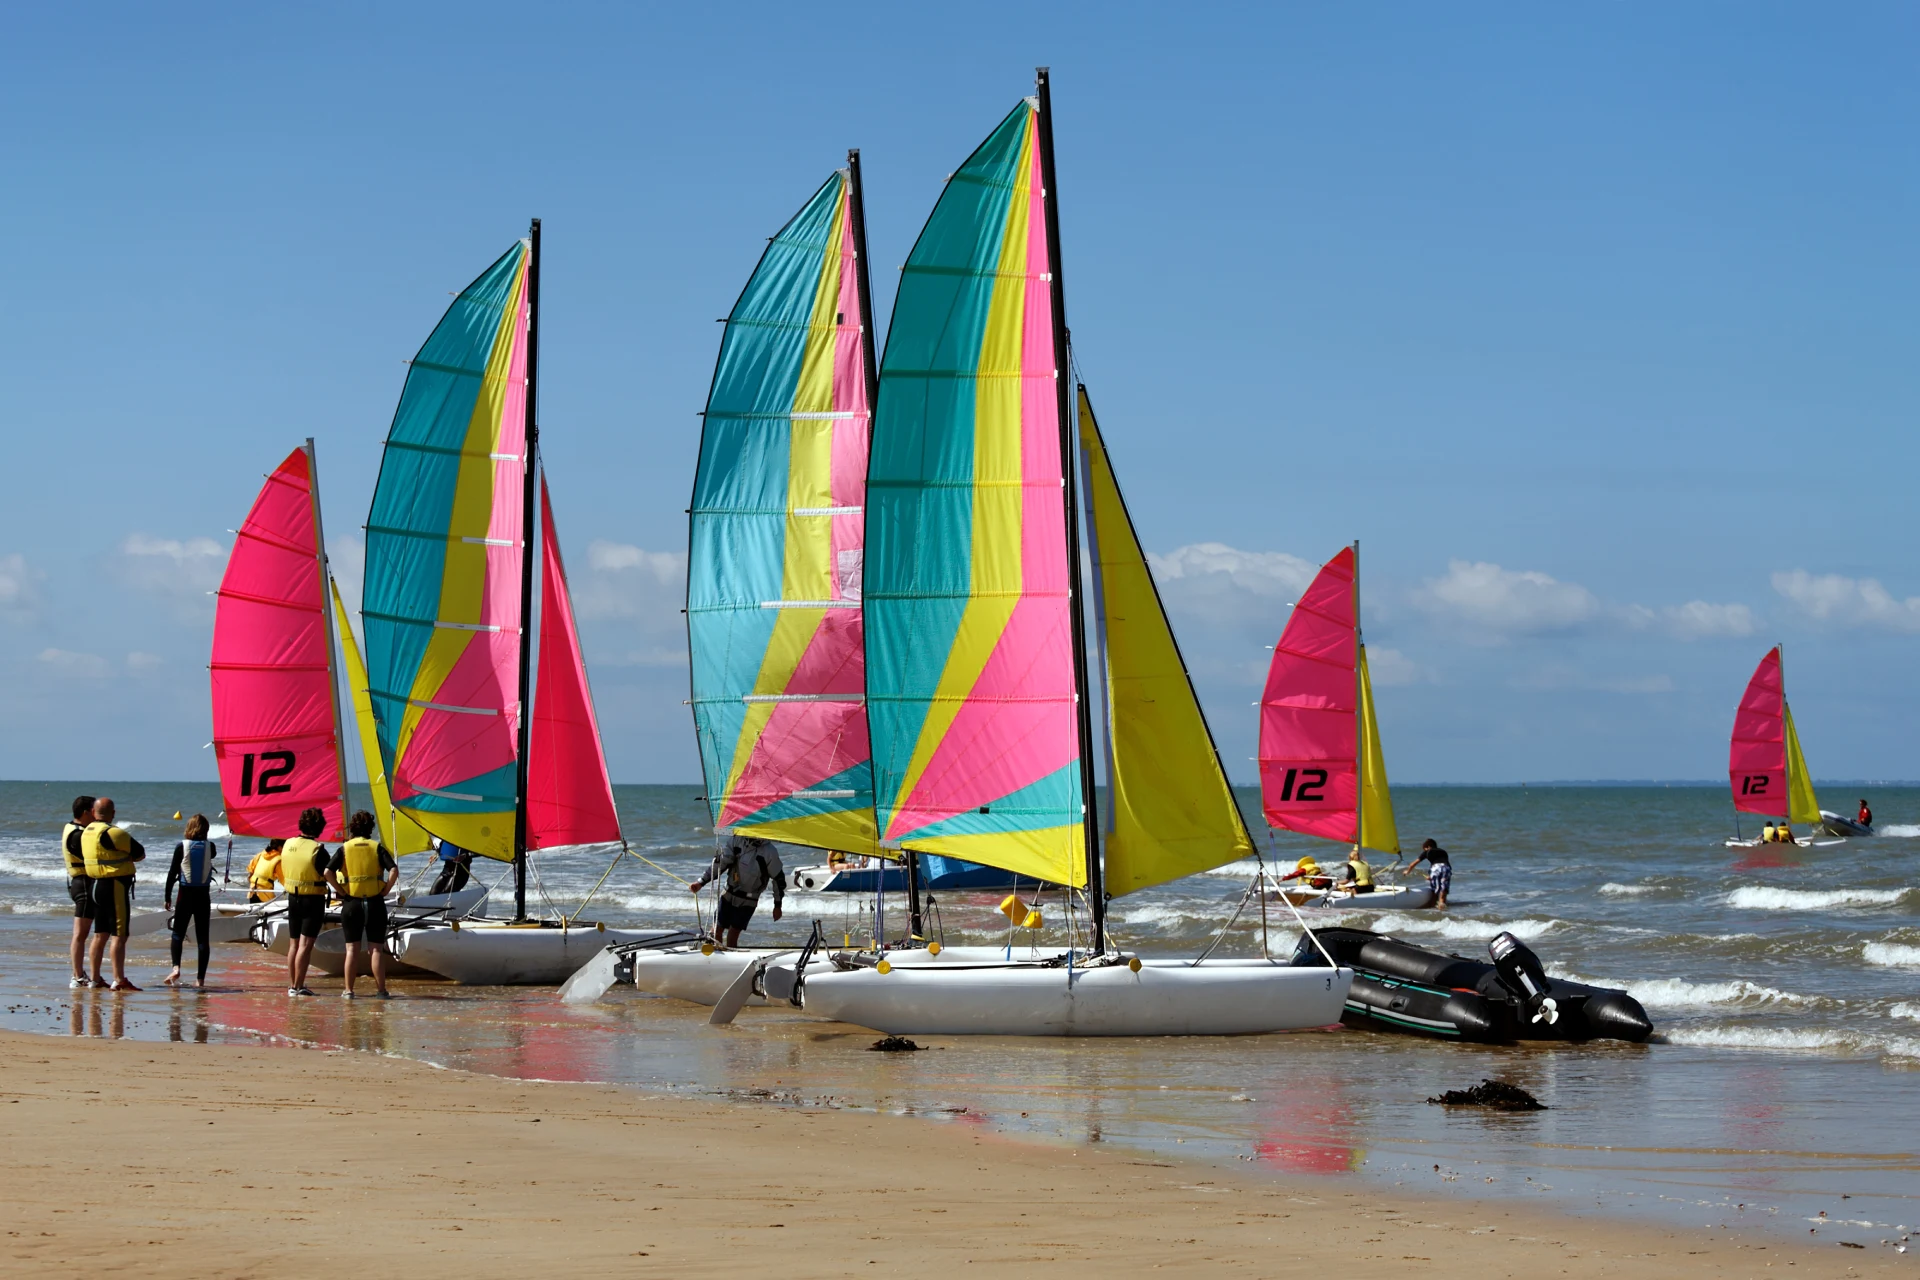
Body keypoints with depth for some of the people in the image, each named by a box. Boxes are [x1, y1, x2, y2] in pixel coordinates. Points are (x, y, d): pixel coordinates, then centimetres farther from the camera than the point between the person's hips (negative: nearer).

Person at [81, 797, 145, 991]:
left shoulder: (86, 833, 10)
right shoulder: (112, 833, -16)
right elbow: (140, 854, -12)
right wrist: (126, 858, 5)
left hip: (96, 885, 8)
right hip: (116, 887, -8)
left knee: (100, 934, 13)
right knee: (119, 934, -6)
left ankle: (95, 979, 15)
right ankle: (119, 980, -8)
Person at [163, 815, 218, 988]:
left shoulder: (182, 846, -6)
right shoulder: (210, 847, -1)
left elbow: (172, 873, -4)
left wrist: (167, 897, 4)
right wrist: (202, 840, 18)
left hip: (185, 895, -1)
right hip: (203, 896, 1)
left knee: (178, 933, 10)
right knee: (203, 938, 4)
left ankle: (176, 967, -13)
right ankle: (200, 978, 2)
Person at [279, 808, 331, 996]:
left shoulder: (288, 844, 2)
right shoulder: (318, 849, -16)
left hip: (292, 898, 6)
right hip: (313, 900, -6)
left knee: (293, 944, 13)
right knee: (305, 944, -4)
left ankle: (291, 985, 16)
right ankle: (298, 986, -7)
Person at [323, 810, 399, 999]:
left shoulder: (345, 849, 1)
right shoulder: (377, 847, 0)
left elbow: (327, 872, -11)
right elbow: (394, 870, -13)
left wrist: (341, 891, -4)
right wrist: (385, 890, -4)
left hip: (351, 903, 0)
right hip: (375, 903, 0)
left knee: (352, 949, 6)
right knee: (377, 949, 5)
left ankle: (348, 990, 5)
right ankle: (381, 990, 5)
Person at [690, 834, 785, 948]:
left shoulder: (769, 852, -16)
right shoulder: (736, 839, -7)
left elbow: (778, 878, -6)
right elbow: (721, 862, -2)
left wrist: (777, 906, 0)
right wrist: (701, 882, -9)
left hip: (747, 902, -4)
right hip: (728, 895, 4)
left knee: (732, 935, -9)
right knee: (716, 931, 5)